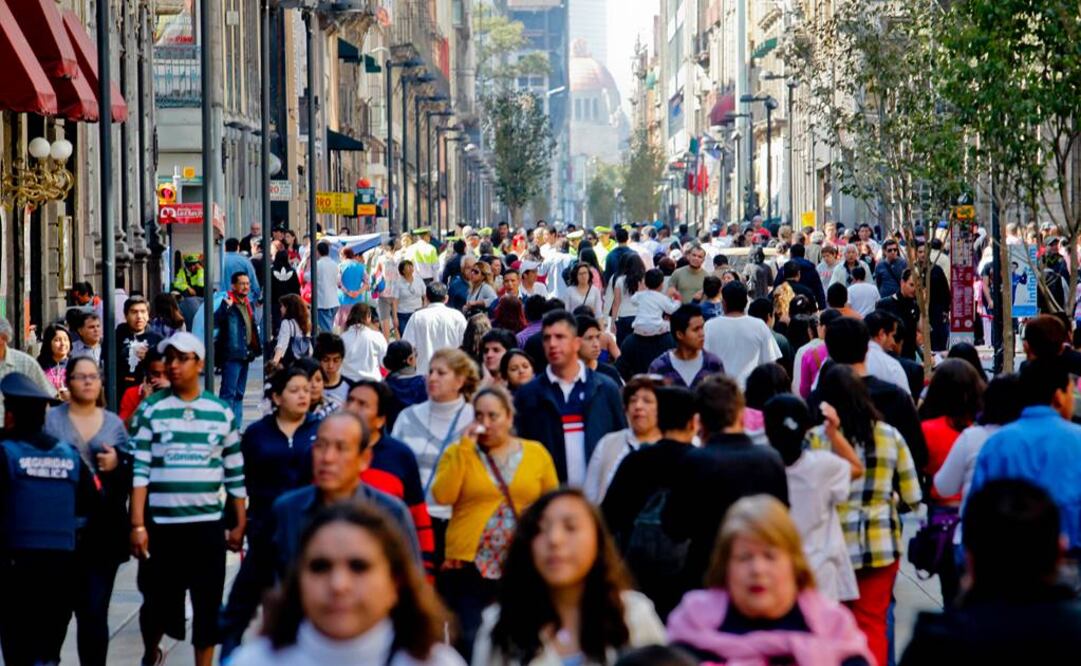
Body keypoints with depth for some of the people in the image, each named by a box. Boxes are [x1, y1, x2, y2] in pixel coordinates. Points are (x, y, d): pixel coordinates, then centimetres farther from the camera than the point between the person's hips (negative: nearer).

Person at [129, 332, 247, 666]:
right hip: (161, 525, -1)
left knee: (208, 605, 1)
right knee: (158, 601, 7)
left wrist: (240, 523, 7)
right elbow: (139, 470, -6)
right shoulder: (151, 409, -1)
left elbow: (235, 472, 9)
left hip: (208, 525, 1)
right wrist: (137, 524, -13)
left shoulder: (221, 412, 5)